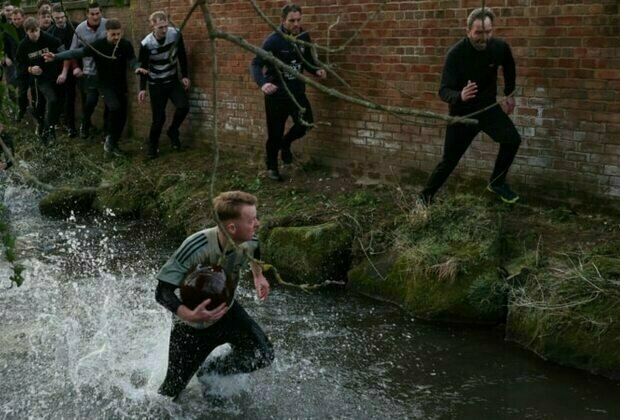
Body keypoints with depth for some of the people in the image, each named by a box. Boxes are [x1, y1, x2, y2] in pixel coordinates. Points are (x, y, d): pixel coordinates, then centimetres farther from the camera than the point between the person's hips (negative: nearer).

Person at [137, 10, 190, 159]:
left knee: (183, 106, -17)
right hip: (156, 84, -3)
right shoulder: (146, 43, -21)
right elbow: (143, 66, -7)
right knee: (159, 117, -4)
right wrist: (142, 88, -9)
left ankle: (173, 131, 10)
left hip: (173, 81, 3)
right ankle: (152, 145, 19)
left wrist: (184, 76, 3)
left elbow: (182, 56, 1)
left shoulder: (176, 34, -15)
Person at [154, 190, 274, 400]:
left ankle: (209, 373, 11)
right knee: (173, 391, 3)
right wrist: (189, 315, -49)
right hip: (192, 326, -5)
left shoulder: (247, 241, -17)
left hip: (226, 311, 5)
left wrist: (258, 276, 5)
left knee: (262, 355, -15)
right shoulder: (196, 246, -36)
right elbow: (163, 292, -34)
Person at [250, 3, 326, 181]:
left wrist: (317, 70, -8)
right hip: (276, 92, -5)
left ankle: (285, 143, 25)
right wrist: (262, 83, -40)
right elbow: (256, 64, -21)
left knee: (306, 123, -6)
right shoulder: (273, 40, -18)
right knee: (275, 133, 2)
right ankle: (271, 166, 24)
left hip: (296, 90, 5)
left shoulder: (304, 37, -1)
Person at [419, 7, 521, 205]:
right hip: (462, 111, -3)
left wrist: (509, 93, 15)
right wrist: (460, 96, -49)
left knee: (512, 139, -15)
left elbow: (509, 68, 12)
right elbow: (443, 91, -28)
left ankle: (497, 182, 8)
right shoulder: (456, 53, -25)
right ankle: (425, 196, 19)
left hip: (488, 106, 3)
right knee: (449, 160, 0)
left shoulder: (500, 47, -14)